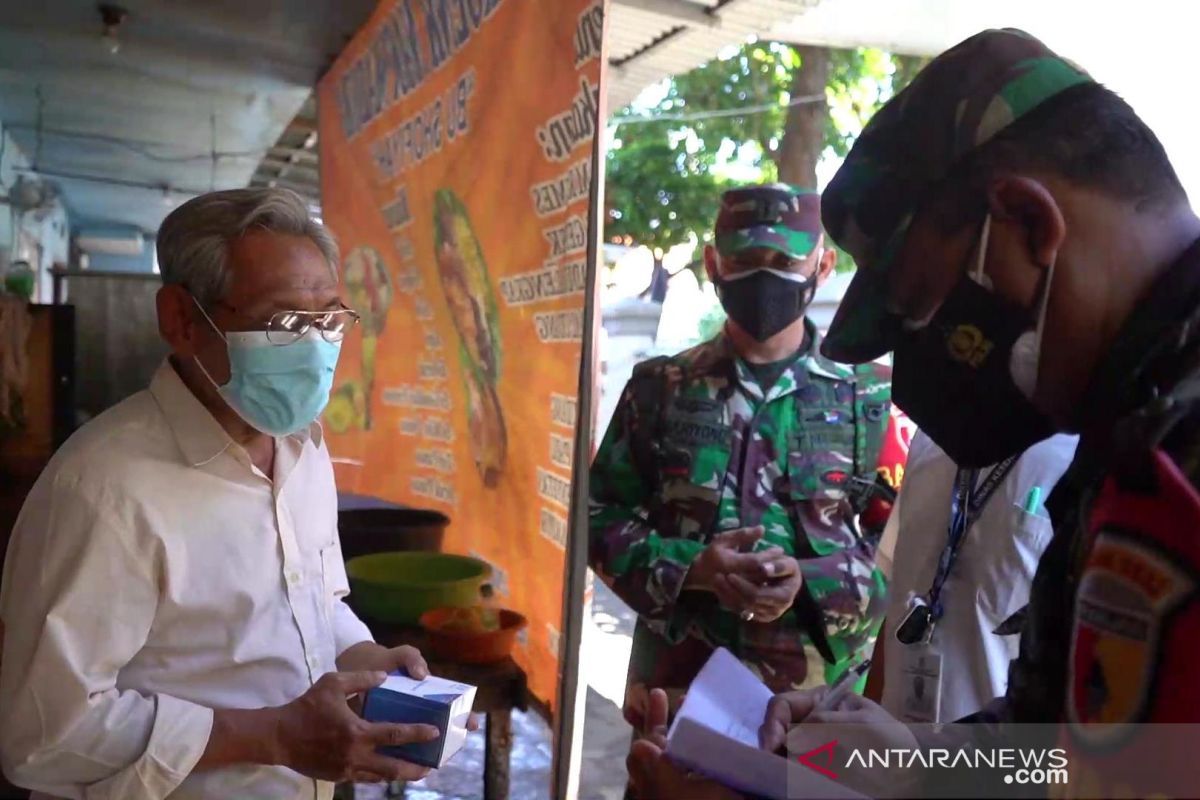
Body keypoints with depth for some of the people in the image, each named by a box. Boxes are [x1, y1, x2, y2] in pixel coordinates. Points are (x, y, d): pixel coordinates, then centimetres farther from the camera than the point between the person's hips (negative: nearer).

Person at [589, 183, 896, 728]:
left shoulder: (869, 396, 2)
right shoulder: (660, 388, 4)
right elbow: (601, 519, 3)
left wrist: (811, 584, -18)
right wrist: (690, 568, -14)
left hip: (818, 699, 0)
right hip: (675, 689, 1)